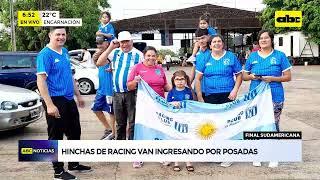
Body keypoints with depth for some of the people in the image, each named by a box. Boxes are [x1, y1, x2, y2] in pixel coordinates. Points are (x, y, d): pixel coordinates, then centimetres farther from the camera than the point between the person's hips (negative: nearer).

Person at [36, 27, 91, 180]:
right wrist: (49, 105, -25)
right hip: (55, 101, -9)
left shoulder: (65, 52, 11)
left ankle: (74, 164, 32)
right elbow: (41, 81, -20)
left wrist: (78, 95, 20)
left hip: (69, 100, 9)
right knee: (56, 137, 2)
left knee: (75, 132, 17)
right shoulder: (45, 54, -14)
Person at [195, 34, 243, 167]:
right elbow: (198, 78, 6)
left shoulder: (231, 57, 3)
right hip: (209, 96, 2)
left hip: (227, 96, -2)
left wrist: (235, 89, -8)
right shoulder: (205, 59, 6)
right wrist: (199, 97, 0)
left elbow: (239, 74, 7)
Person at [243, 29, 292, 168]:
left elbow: (288, 77, 0)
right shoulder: (252, 56, 9)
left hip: (274, 97, -2)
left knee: (273, 125, 1)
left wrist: (272, 78, -14)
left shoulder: (280, 56, 2)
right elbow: (244, 76, 13)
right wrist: (252, 76, -9)